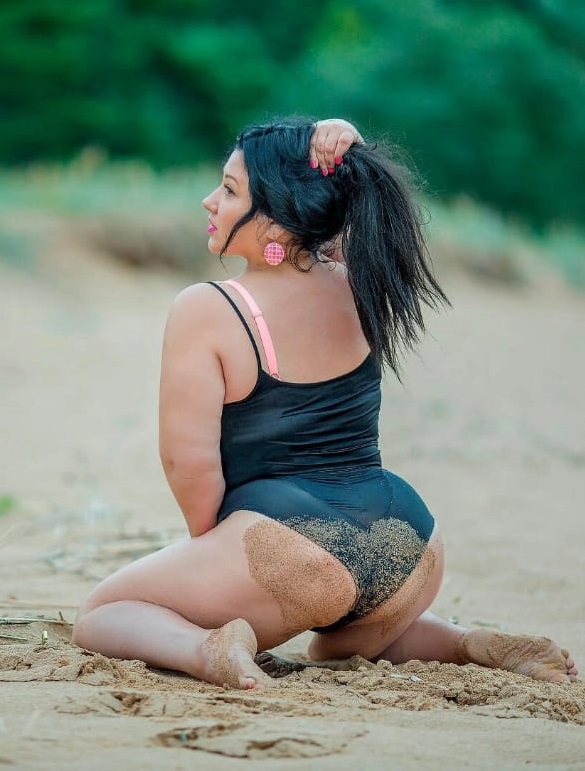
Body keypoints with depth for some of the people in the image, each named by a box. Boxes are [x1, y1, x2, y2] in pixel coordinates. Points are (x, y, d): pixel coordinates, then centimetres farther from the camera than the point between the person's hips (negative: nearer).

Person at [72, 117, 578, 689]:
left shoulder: (204, 312, -12)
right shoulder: (359, 287, 3)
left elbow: (188, 460, -14)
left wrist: (211, 545, 4)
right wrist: (344, 151, 5)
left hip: (288, 540, -6)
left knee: (100, 615, 12)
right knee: (338, 646, 39)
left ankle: (205, 648, -18)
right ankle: (475, 644, 11)